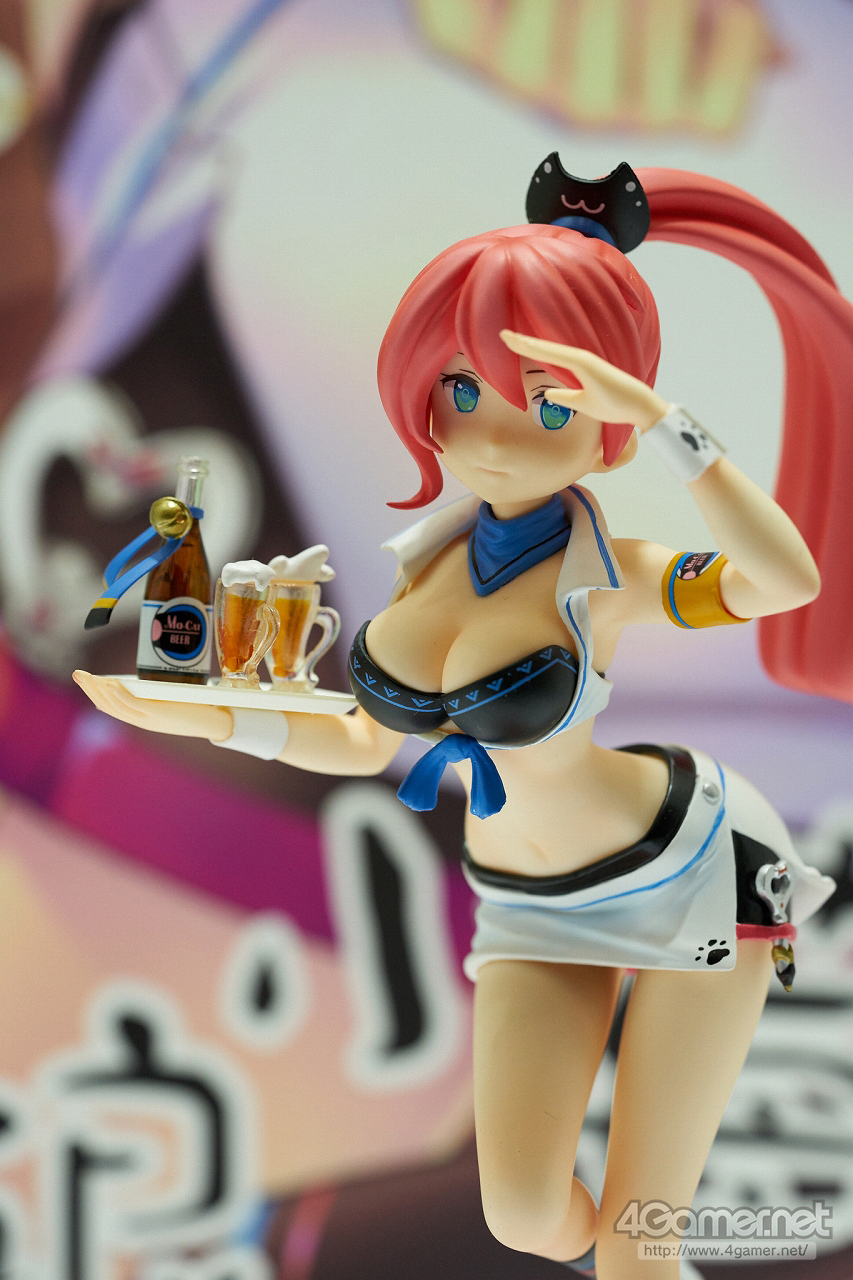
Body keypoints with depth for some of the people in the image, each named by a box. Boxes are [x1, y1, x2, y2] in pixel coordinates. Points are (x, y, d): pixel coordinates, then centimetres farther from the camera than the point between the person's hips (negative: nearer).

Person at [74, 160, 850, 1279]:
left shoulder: (603, 577, -21)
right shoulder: (433, 556, -4)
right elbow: (375, 741, 8)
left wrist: (654, 414, -48)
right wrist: (197, 717, -1)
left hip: (690, 871, -5)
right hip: (533, 905, 5)